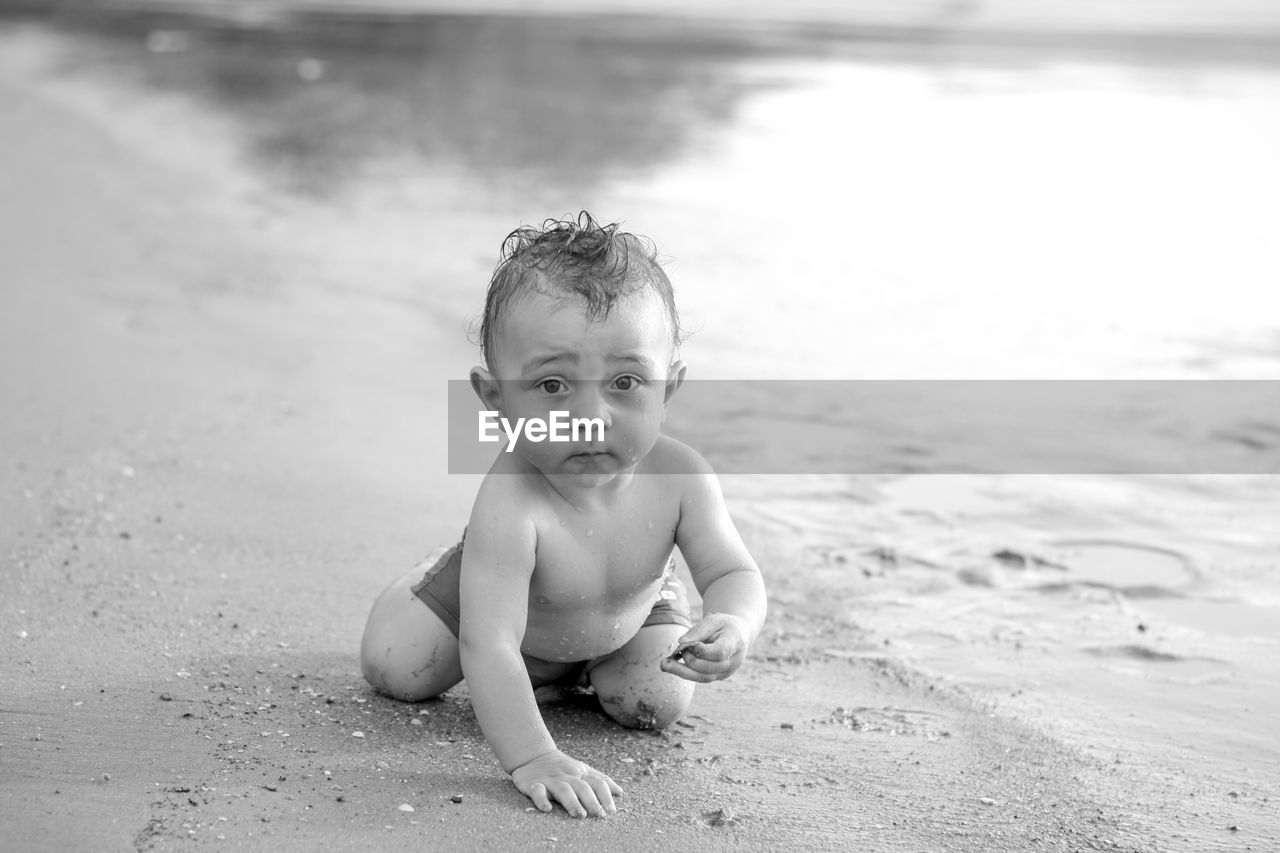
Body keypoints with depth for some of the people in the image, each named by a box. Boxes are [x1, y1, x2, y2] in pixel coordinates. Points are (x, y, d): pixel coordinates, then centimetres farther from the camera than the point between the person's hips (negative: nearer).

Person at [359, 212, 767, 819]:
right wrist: (532, 759, -57)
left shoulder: (679, 478, -35)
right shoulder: (510, 504, -47)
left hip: (631, 611, 3)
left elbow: (733, 573, -26)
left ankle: (585, 663, 26)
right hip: (498, 591, -2)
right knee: (393, 667, -6)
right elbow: (488, 647, -49)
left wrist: (732, 626, -51)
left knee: (655, 706, -9)